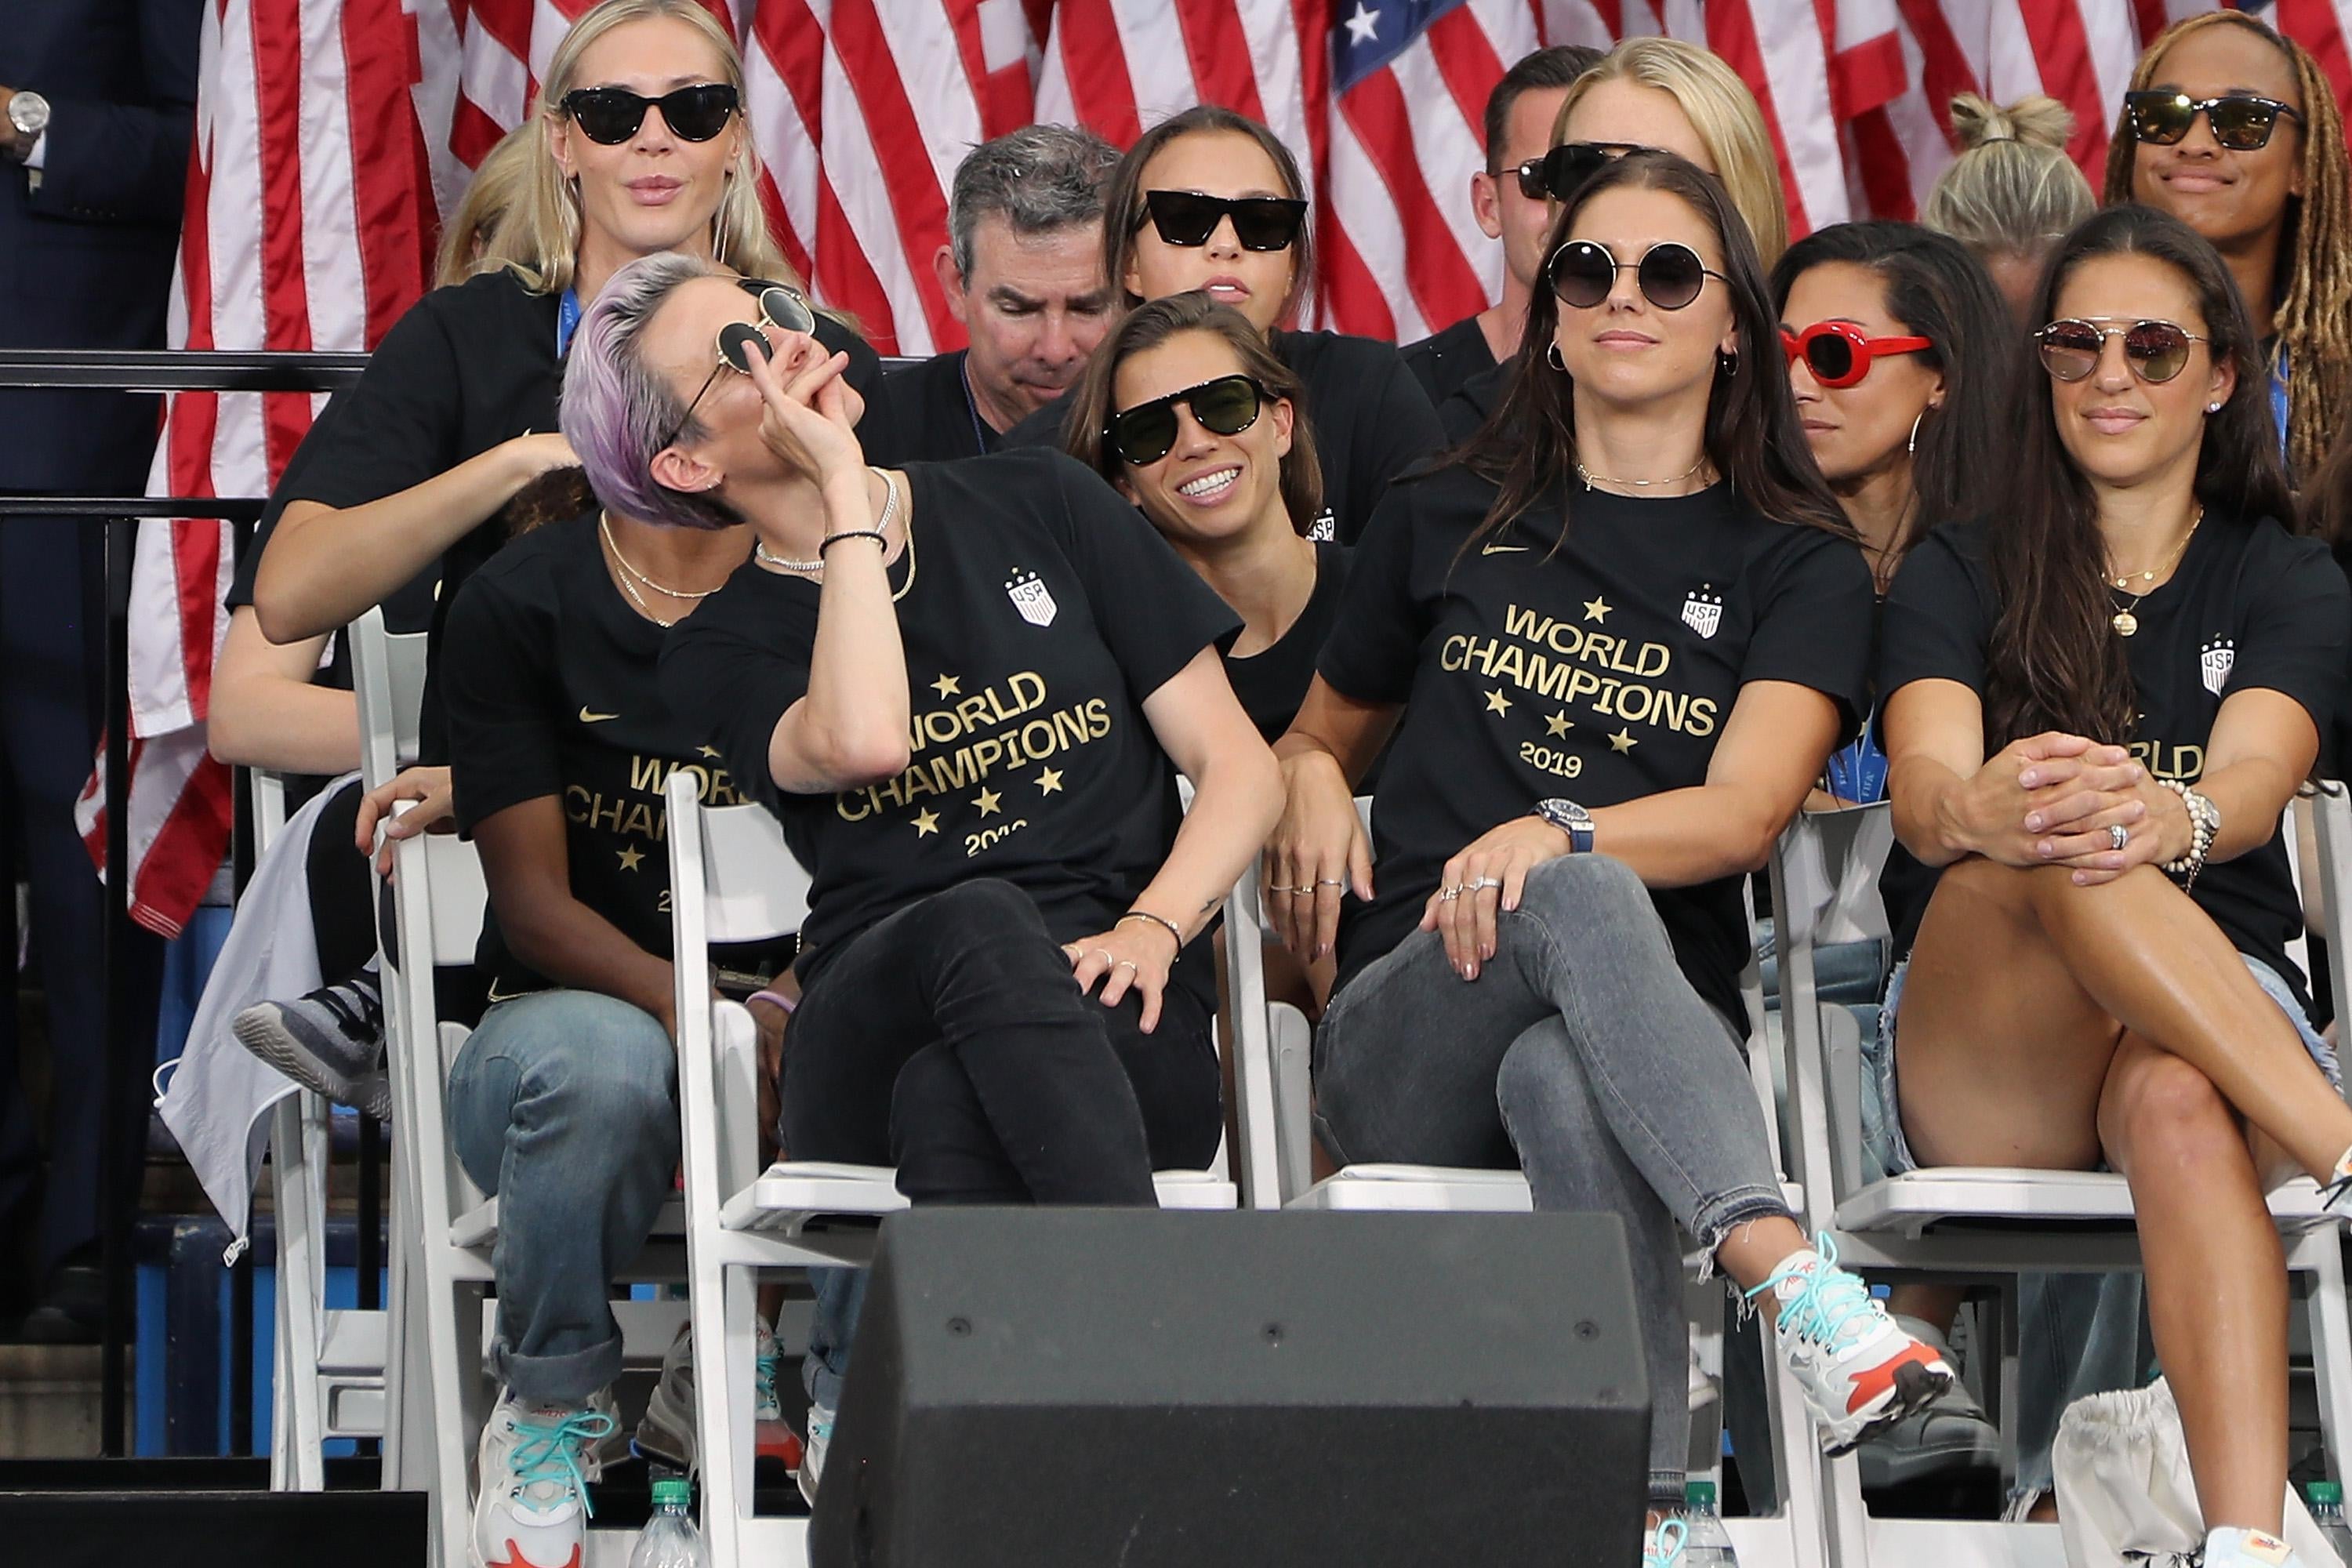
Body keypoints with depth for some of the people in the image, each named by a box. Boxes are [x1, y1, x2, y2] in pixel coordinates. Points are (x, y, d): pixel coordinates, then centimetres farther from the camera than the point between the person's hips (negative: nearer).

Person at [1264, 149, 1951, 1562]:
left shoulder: (1799, 568, 13)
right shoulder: (1446, 522, 20)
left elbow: (1746, 809, -4)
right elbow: (1326, 730, 35)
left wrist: (1552, 836, -24)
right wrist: (1310, 779, 9)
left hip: (1662, 1032, 0)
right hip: (1407, 1036, 1)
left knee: (1567, 1085, -42)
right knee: (1583, 899, -38)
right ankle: (1801, 1286, -59)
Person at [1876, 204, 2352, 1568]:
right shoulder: (1962, 574, 15)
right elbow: (1926, 787, -6)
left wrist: (2167, 822, -36)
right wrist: (1981, 809, -34)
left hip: (2225, 1013, 0)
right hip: (1977, 1062, 0)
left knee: (2178, 1104, -40)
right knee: (2050, 851, -35)